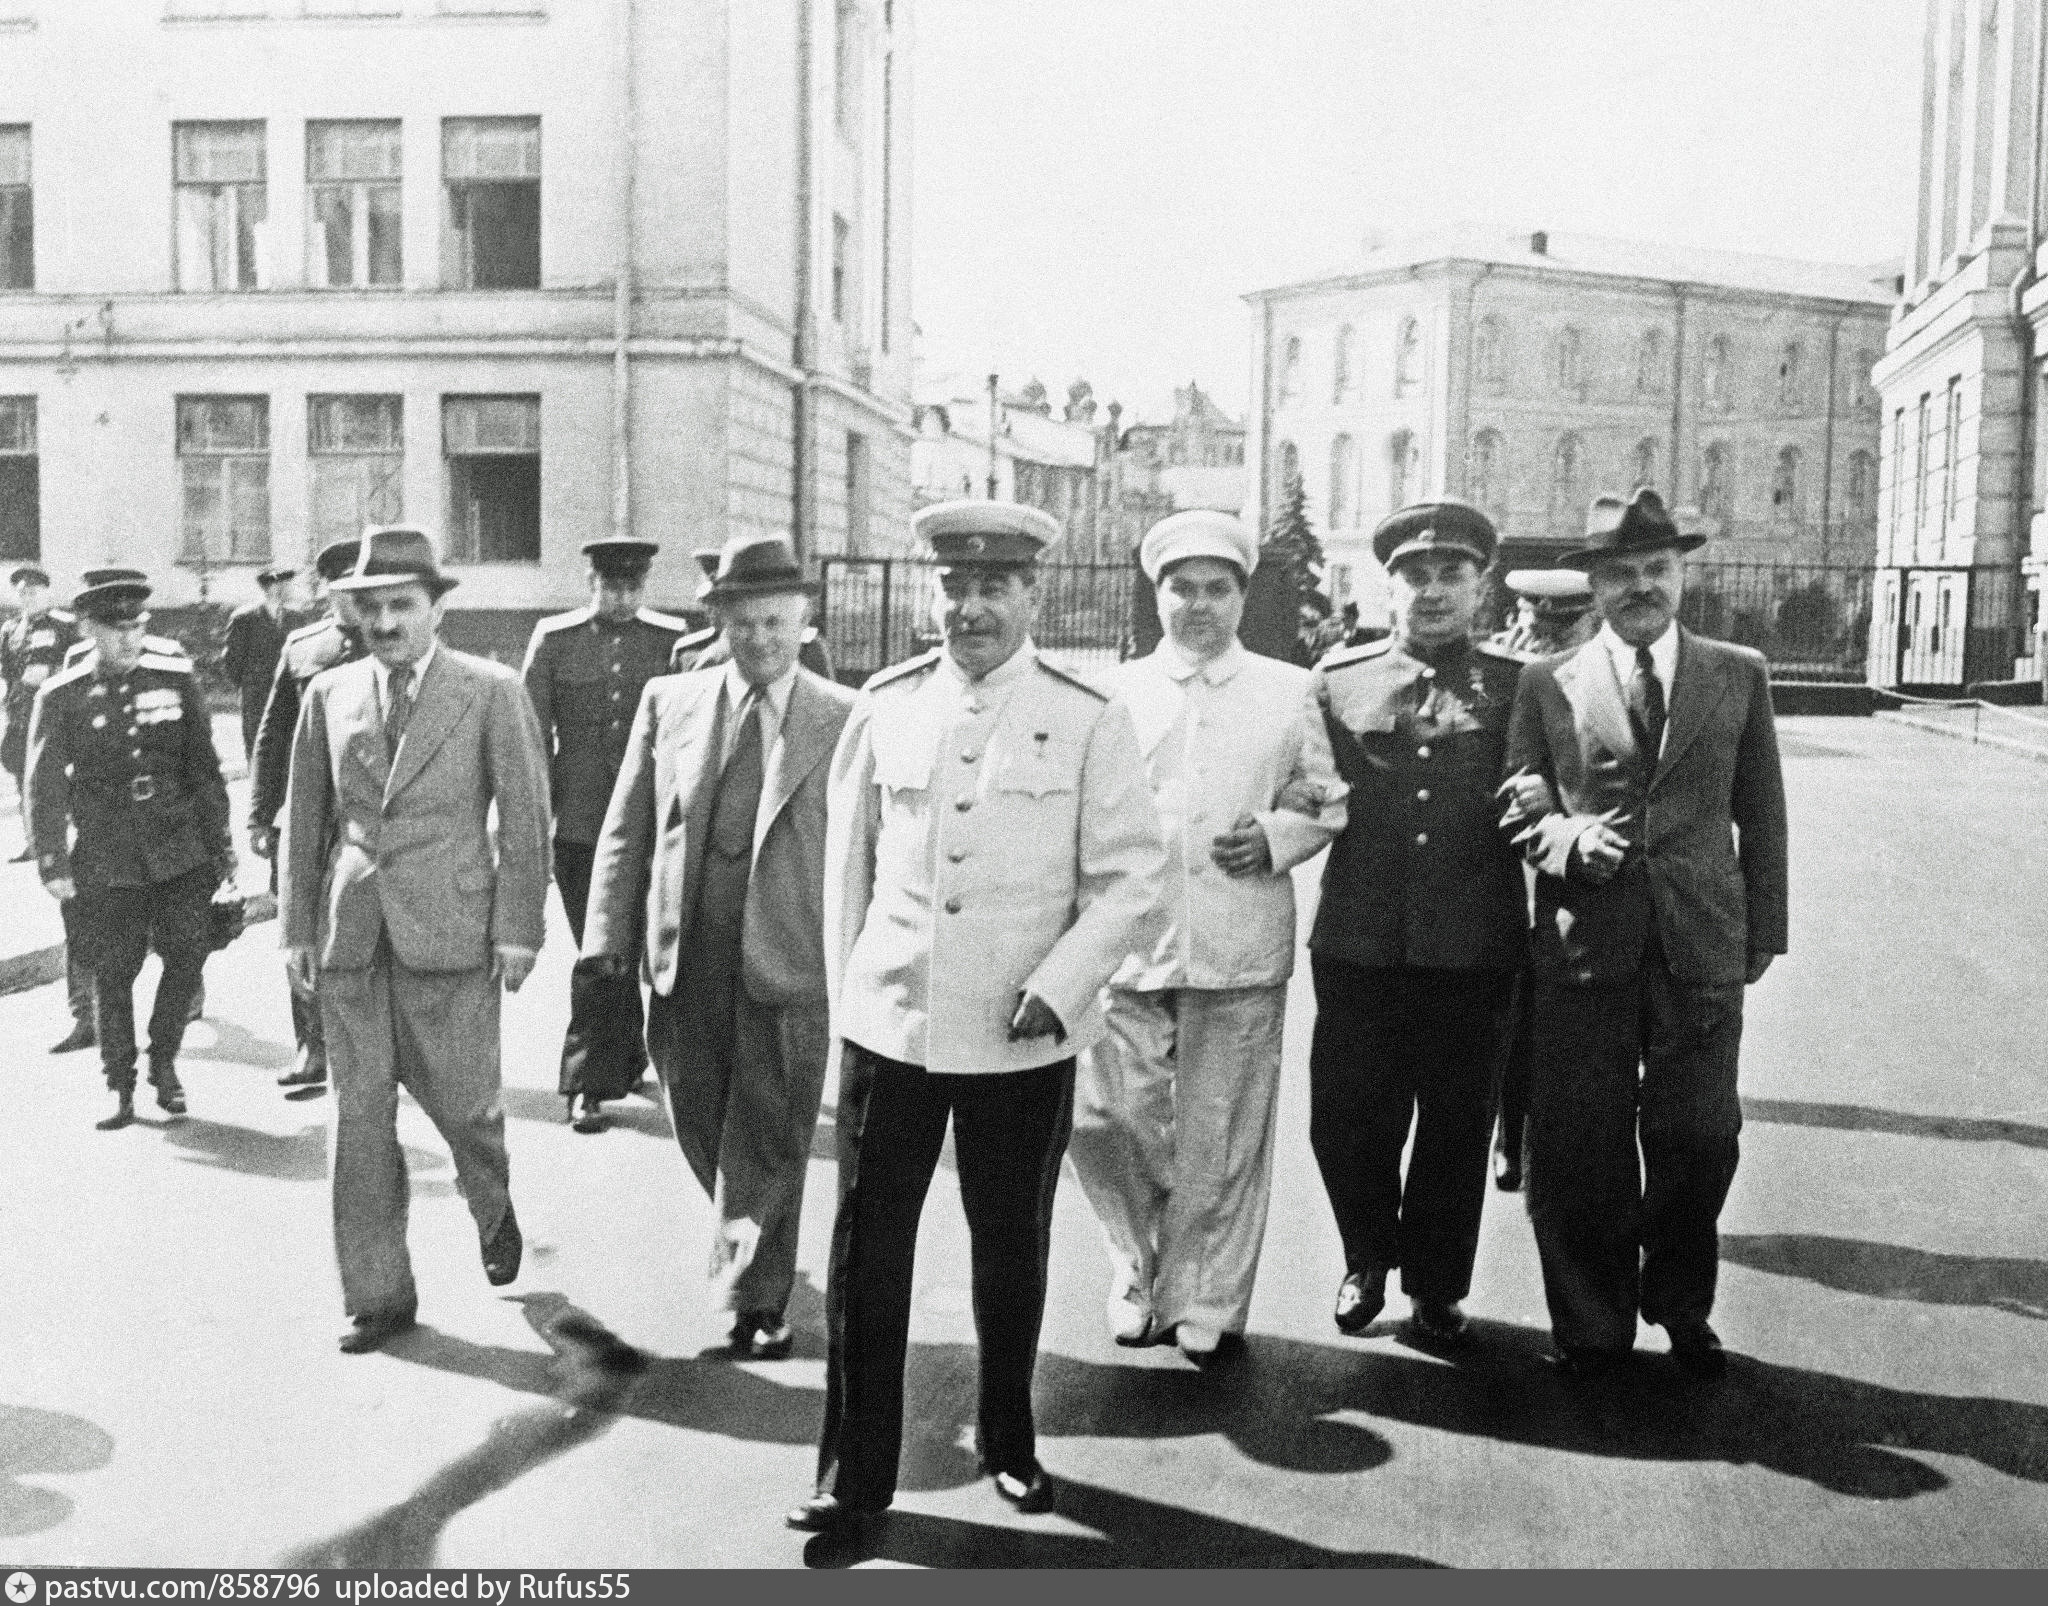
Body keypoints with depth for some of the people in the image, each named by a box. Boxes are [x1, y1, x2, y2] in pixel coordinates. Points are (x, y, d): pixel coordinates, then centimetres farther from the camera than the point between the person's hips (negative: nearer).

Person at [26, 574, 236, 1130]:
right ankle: (121, 1088, 17)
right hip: (104, 859, -1)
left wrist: (219, 843, 10)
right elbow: (44, 786, -1)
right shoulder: (61, 696, -3)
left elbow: (204, 766, 9)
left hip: (179, 845, 2)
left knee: (189, 949, -5)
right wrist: (52, 864, -6)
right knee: (112, 972, 3)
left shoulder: (175, 678, 3)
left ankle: (164, 1061, 17)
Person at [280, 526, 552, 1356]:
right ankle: (377, 1296, 18)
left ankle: (493, 1209, 37)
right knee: (360, 1119, 6)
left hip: (448, 935, -3)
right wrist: (296, 926, 9)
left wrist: (519, 928, -7)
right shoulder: (329, 694, 8)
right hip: (349, 937, 3)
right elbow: (305, 817, 13)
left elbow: (525, 816, -2)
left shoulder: (491, 691, -2)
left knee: (461, 1101, 3)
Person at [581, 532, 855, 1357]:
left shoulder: (844, 719, -2)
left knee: (768, 1141, 4)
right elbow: (627, 829, 8)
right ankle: (744, 1239, 41)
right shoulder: (669, 701, 6)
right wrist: (610, 935, 0)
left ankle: (759, 1300, 21)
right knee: (701, 1125, 14)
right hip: (685, 958, 3)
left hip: (788, 963, -3)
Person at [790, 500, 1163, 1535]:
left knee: (1011, 1250, 14)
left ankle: (1009, 1443, 35)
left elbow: (1128, 877, -3)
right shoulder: (885, 707, 4)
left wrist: (1060, 985, -15)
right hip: (889, 1026, 1)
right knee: (866, 1253, 4)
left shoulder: (1088, 720, -3)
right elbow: (847, 861, 10)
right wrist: (846, 995, 9)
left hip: (1024, 1041, -1)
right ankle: (855, 1474, 18)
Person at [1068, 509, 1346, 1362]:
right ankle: (1141, 1261, 23)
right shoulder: (1115, 692, 9)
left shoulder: (1289, 691, 9)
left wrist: (1275, 837, -8)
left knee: (1222, 1142, 4)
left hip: (1241, 950, 0)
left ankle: (1205, 1303, 21)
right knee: (1103, 1116, -3)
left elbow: (1325, 805, 12)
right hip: (1128, 941, 1)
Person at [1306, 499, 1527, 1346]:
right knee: (1345, 1119, 7)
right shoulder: (1336, 679, 6)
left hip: (1475, 949, 0)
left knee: (1458, 1126, 10)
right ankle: (1368, 1261, 34)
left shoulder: (1518, 688, 4)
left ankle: (1437, 1286, 31)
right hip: (1358, 942, 1)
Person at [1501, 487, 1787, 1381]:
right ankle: (1592, 1326, 20)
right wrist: (1562, 835, -15)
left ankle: (1683, 1313, 28)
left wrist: (1764, 931, 9)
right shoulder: (1547, 684, 6)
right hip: (1583, 947, -1)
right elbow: (1520, 806, 6)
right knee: (1581, 1149, 3)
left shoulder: (1739, 677, 10)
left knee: (1698, 1141, 6)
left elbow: (1761, 814, 12)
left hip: (1703, 945, 1)